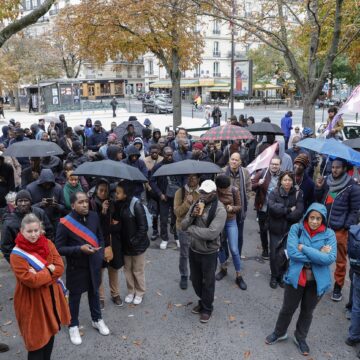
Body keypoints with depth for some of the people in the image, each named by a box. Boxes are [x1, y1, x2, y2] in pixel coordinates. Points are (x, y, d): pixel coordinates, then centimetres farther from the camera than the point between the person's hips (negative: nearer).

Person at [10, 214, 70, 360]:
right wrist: (49, 270, -15)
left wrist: (39, 274, -20)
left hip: (51, 297, 6)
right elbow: (30, 280, -24)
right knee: (37, 339, 5)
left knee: (51, 332, 21)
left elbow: (60, 267, -9)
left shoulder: (48, 244, -2)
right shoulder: (17, 254, -19)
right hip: (32, 302, -5)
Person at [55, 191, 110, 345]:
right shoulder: (65, 223, -21)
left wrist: (100, 253, -5)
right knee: (75, 296, 14)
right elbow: (59, 248, -16)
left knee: (94, 292, 21)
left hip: (93, 264, 4)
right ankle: (73, 326, 34)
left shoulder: (94, 216, -7)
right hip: (76, 266, -4)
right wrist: (80, 249, -27)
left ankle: (97, 319, 41)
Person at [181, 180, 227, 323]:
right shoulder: (196, 204, -1)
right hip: (193, 249, 6)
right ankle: (202, 301, 47)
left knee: (208, 282, 13)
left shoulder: (219, 209, -20)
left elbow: (212, 233, -31)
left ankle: (207, 308, 35)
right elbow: (183, 226, -2)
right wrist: (192, 216, -22)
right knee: (195, 280, 22)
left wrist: (191, 228, -20)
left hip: (209, 253, -6)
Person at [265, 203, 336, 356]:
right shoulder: (296, 229, -12)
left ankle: (300, 338, 45)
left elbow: (330, 258, -22)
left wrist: (304, 249, -22)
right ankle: (279, 333, 43)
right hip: (296, 277, -1)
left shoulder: (329, 234, -11)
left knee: (307, 311, 21)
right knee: (288, 308, 17)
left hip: (317, 280, 1)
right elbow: (292, 252, -22)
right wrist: (318, 255, -21)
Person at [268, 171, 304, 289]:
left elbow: (299, 213, -13)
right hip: (276, 229, 0)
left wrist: (282, 212, -14)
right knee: (274, 255, 4)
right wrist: (289, 210, -16)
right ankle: (274, 277, 25)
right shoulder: (274, 193, -5)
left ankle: (283, 276, 25)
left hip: (290, 230, 0)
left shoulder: (298, 194, -3)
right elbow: (272, 208, -21)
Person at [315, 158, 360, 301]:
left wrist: (346, 227, -13)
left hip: (340, 229, -4)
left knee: (340, 260, 8)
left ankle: (338, 287, 22)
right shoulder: (326, 181, 4)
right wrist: (318, 188, -6)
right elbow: (318, 201, 11)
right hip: (323, 226, 4)